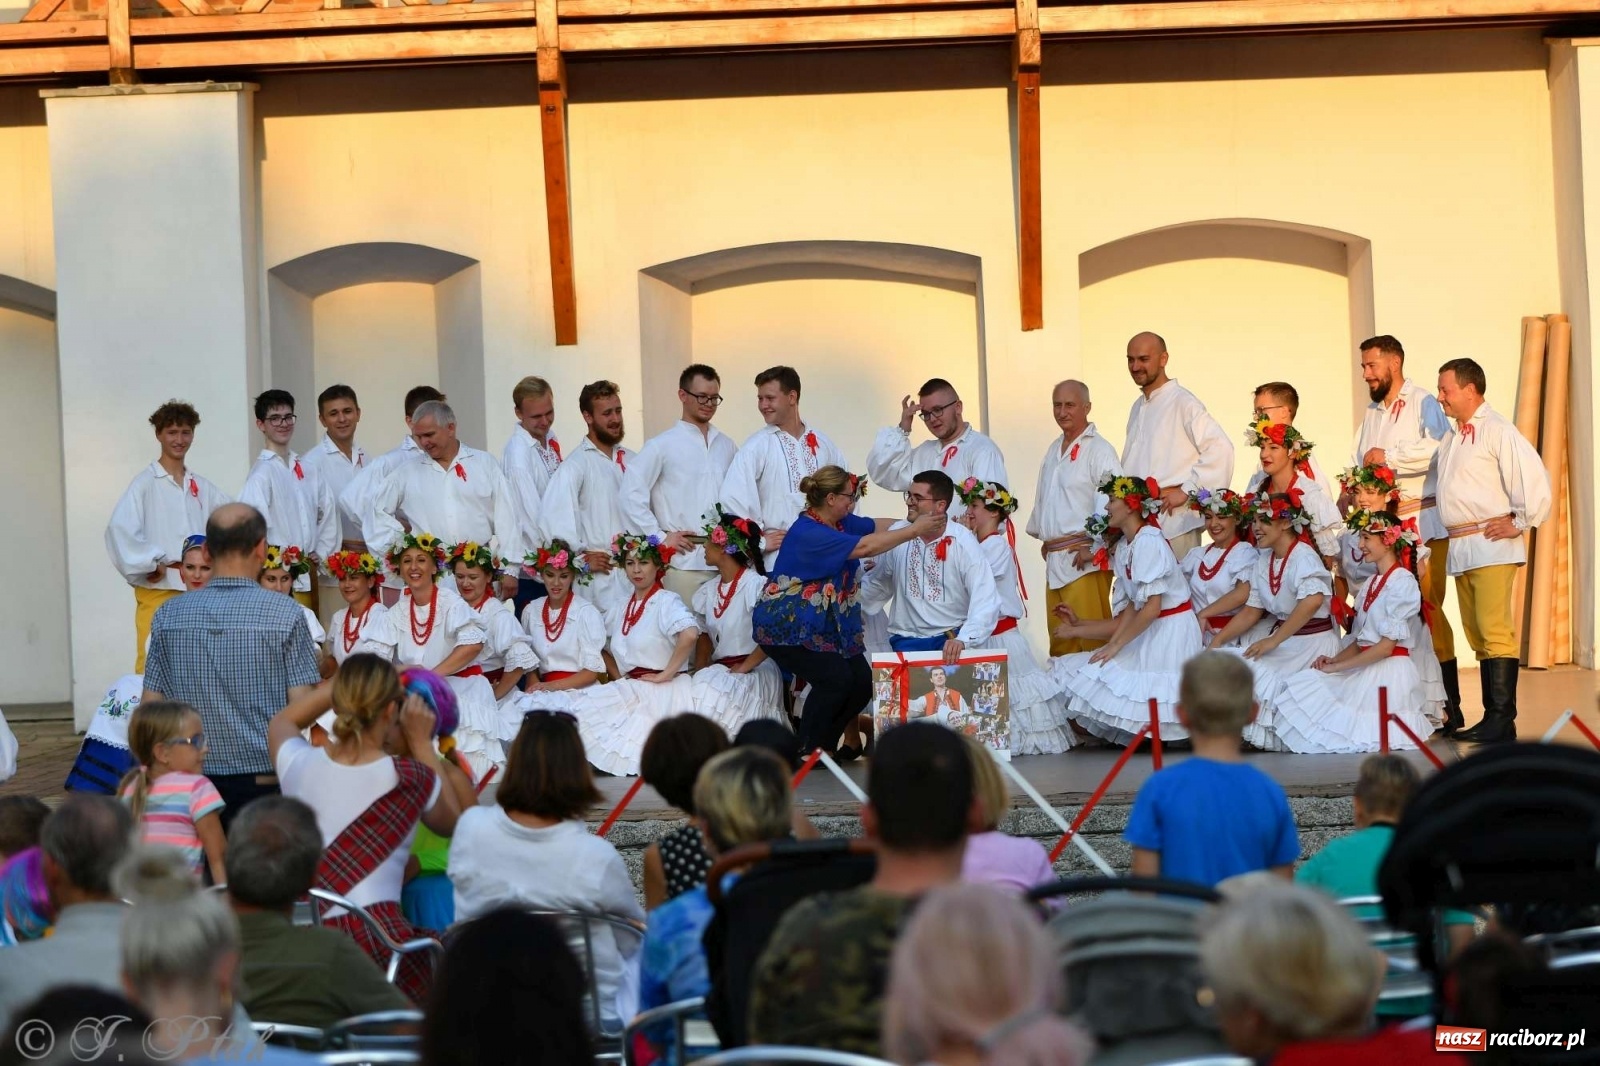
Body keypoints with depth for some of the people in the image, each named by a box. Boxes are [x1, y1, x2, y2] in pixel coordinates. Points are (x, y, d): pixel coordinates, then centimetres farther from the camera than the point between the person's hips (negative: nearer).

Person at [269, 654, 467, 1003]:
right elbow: (452, 822, 21)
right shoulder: (410, 779, -3)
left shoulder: (299, 764, 5)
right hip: (373, 935, -4)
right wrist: (422, 744, 24)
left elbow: (281, 723, 31)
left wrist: (350, 681, 30)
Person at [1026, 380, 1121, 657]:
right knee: (1058, 637, 10)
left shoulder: (1099, 450, -9)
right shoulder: (1054, 450, 18)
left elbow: (1111, 501, -16)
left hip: (1083, 557, -8)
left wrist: (1096, 547, -17)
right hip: (1055, 558, 8)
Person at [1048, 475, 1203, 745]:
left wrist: (1115, 645, -19)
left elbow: (1152, 608, -23)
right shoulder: (1124, 547, 10)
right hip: (1150, 631, 9)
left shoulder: (1148, 543, -18)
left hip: (1172, 632, -9)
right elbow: (1132, 606, 8)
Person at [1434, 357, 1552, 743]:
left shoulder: (1496, 430, -9)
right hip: (1460, 548, 10)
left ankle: (1501, 721, -15)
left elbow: (1534, 477, -15)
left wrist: (1518, 522, -12)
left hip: (1492, 546, -9)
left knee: (1495, 631, -13)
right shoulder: (1452, 437, 19)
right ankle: (1492, 718, 15)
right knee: (1477, 635, 10)